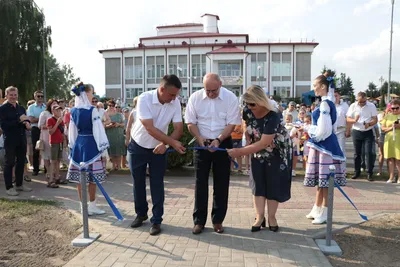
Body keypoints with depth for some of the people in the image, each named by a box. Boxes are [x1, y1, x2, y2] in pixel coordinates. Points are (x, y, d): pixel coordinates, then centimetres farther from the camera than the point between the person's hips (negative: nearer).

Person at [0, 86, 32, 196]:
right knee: (9, 163, 1)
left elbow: (26, 121, 18)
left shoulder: (21, 108, 12)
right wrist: (19, 120, -21)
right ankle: (9, 187, 7)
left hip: (21, 139, 6)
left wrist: (27, 123, -6)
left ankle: (19, 184, 24)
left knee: (21, 162, 12)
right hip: (10, 140, -6)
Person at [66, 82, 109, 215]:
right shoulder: (92, 110, -12)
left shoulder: (73, 111, 7)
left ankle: (83, 206, 18)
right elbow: (98, 130, -12)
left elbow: (72, 130, 12)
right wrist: (103, 147, -8)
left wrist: (72, 145, 19)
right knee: (92, 178, 2)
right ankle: (92, 207, 9)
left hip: (78, 144, 6)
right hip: (91, 144, -6)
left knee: (80, 177, 9)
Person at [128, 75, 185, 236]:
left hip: (158, 148, 2)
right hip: (138, 147, -1)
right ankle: (141, 214, 31)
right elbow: (150, 129, -32)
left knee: (157, 185, 1)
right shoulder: (144, 99, -27)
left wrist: (164, 144, -33)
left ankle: (156, 221, 12)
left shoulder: (175, 103, -16)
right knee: (138, 183, 12)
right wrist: (173, 143, -36)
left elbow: (179, 128, -16)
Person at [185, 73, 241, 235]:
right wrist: (200, 138, -17)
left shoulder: (230, 98, -10)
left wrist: (218, 140, -22)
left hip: (223, 143, 0)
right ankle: (199, 221, 13)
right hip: (202, 143, 1)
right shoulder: (195, 97, -7)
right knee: (201, 182, 3)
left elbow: (232, 123, -10)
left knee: (221, 183, 6)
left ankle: (218, 220, 19)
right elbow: (190, 122, -1)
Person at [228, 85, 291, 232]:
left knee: (273, 183, 1)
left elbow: (263, 143, -34)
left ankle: (271, 217, 15)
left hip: (277, 152, -5)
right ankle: (259, 217, 8)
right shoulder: (247, 111, -16)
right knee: (258, 183, 1)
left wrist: (240, 151, -34)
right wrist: (248, 146, -4)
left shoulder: (273, 116, -34)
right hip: (258, 151, 5)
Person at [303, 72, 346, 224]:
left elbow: (323, 129, -21)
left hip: (324, 144, -10)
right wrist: (310, 129, 11)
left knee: (325, 179, -1)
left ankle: (324, 213, 9)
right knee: (320, 178, 16)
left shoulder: (325, 103, -16)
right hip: (320, 144, 10)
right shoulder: (326, 102, 13)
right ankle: (317, 209, 27)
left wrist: (309, 130, -7)